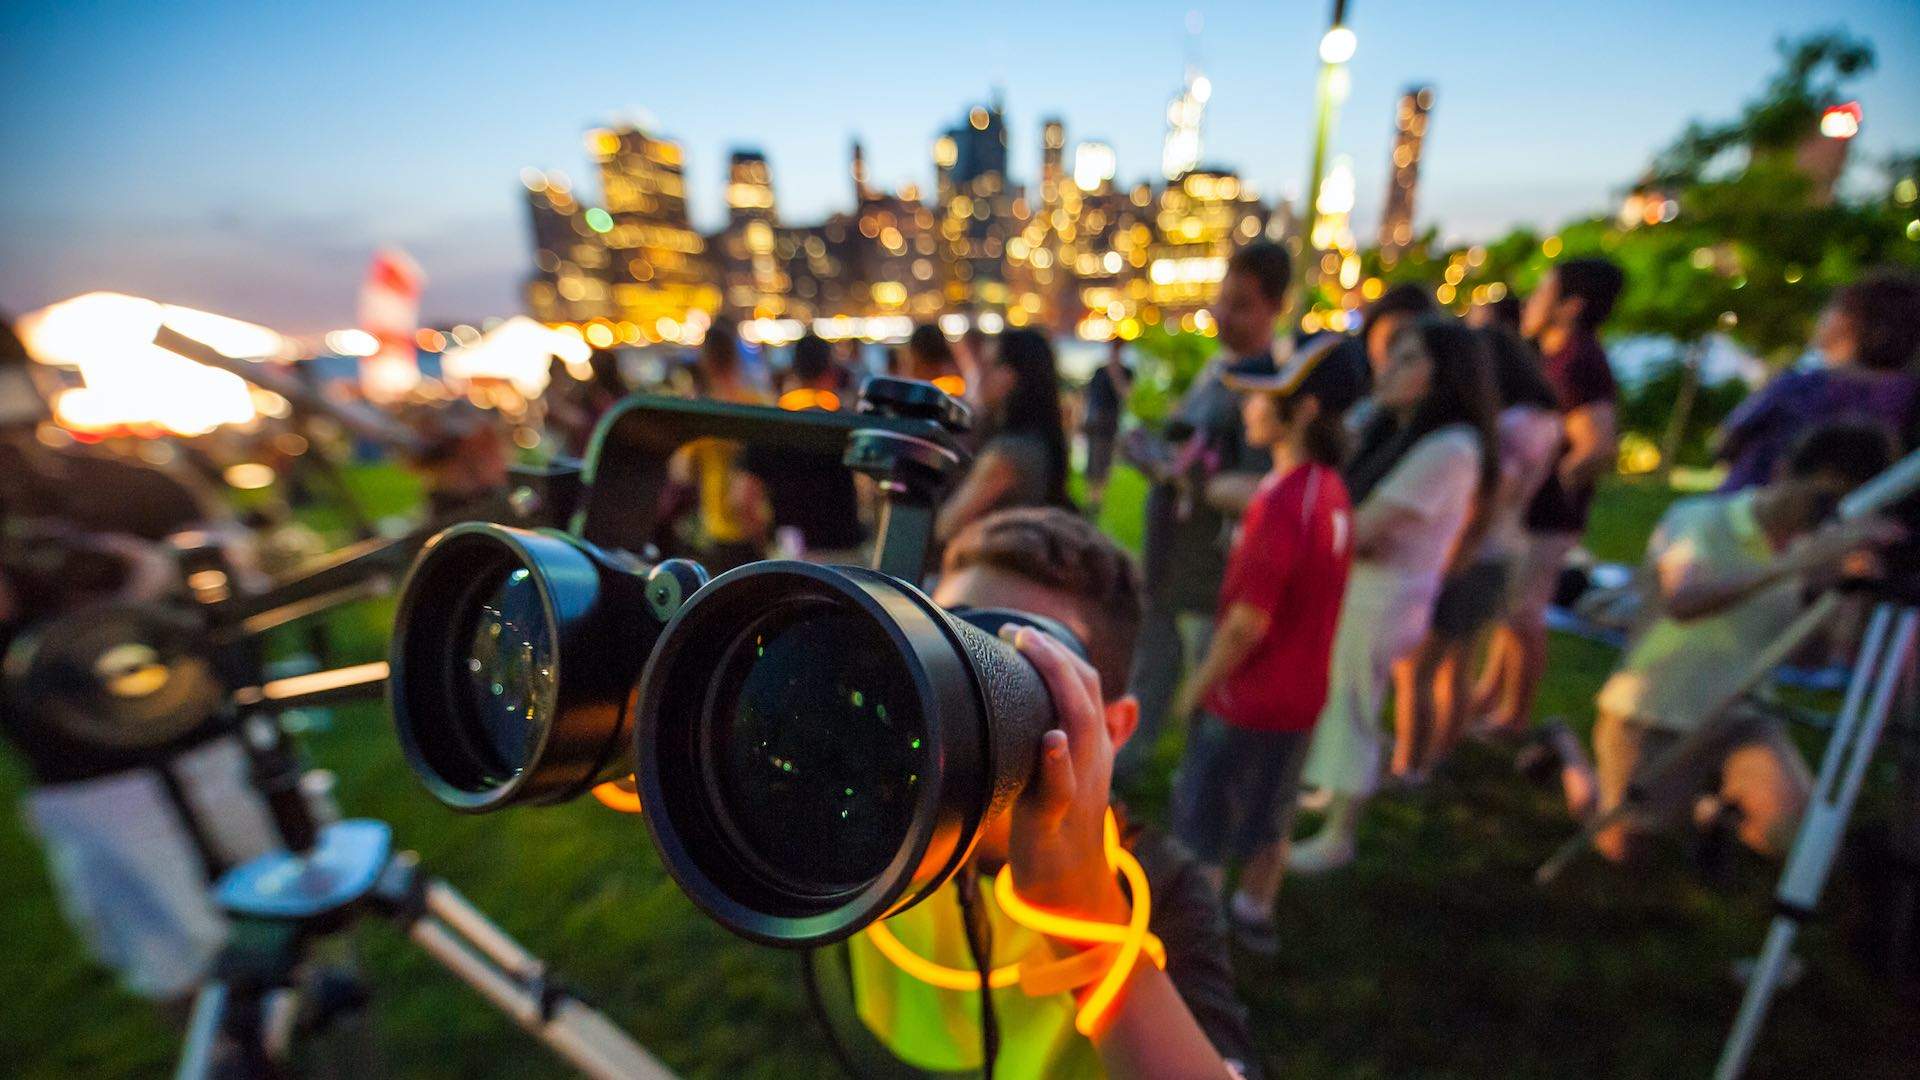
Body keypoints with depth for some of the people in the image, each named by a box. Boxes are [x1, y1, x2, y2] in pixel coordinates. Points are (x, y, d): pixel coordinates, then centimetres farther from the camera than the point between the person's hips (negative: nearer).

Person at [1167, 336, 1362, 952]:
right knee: (1269, 815, 25)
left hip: (1246, 699, -8)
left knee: (1200, 829, 12)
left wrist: (1194, 688, -13)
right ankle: (1255, 914, 44)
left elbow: (1247, 623, -25)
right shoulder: (1329, 488, -1)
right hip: (1301, 692, 8)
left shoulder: (1281, 501, -27)